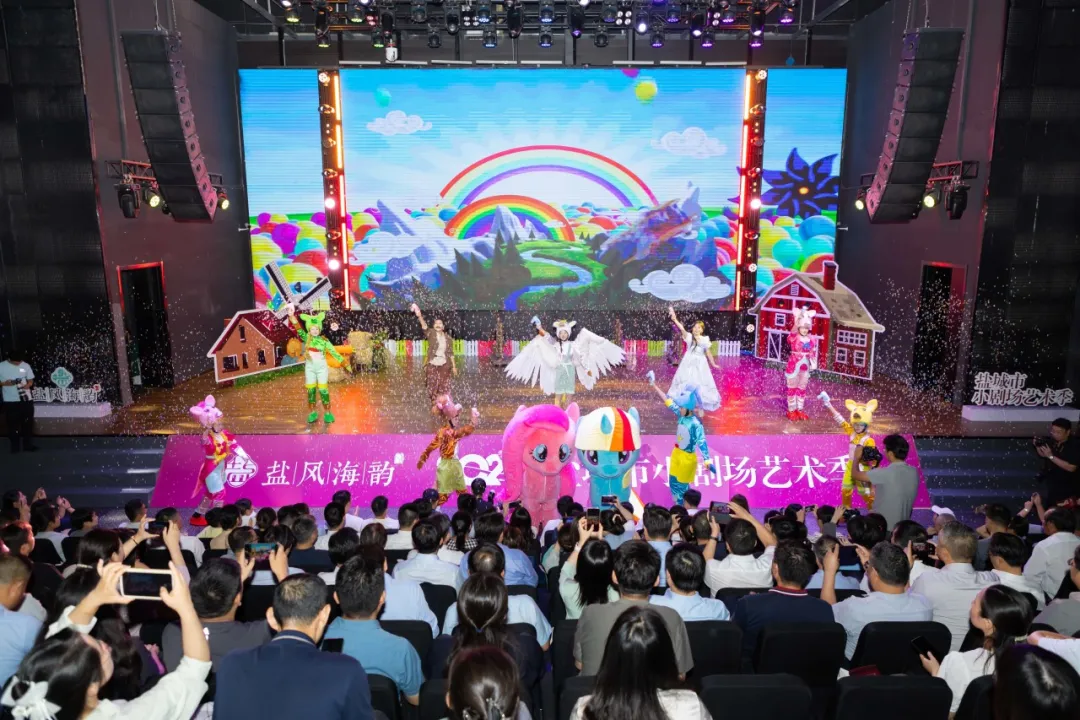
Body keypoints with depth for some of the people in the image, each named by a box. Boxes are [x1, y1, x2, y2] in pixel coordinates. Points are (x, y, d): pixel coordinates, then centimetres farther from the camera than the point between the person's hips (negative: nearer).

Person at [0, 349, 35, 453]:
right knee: (12, 424, 5)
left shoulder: (26, 365, -1)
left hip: (26, 399, 2)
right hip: (10, 401, -1)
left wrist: (27, 385, -14)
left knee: (28, 423, 8)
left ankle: (28, 444, 19)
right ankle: (15, 446, 16)